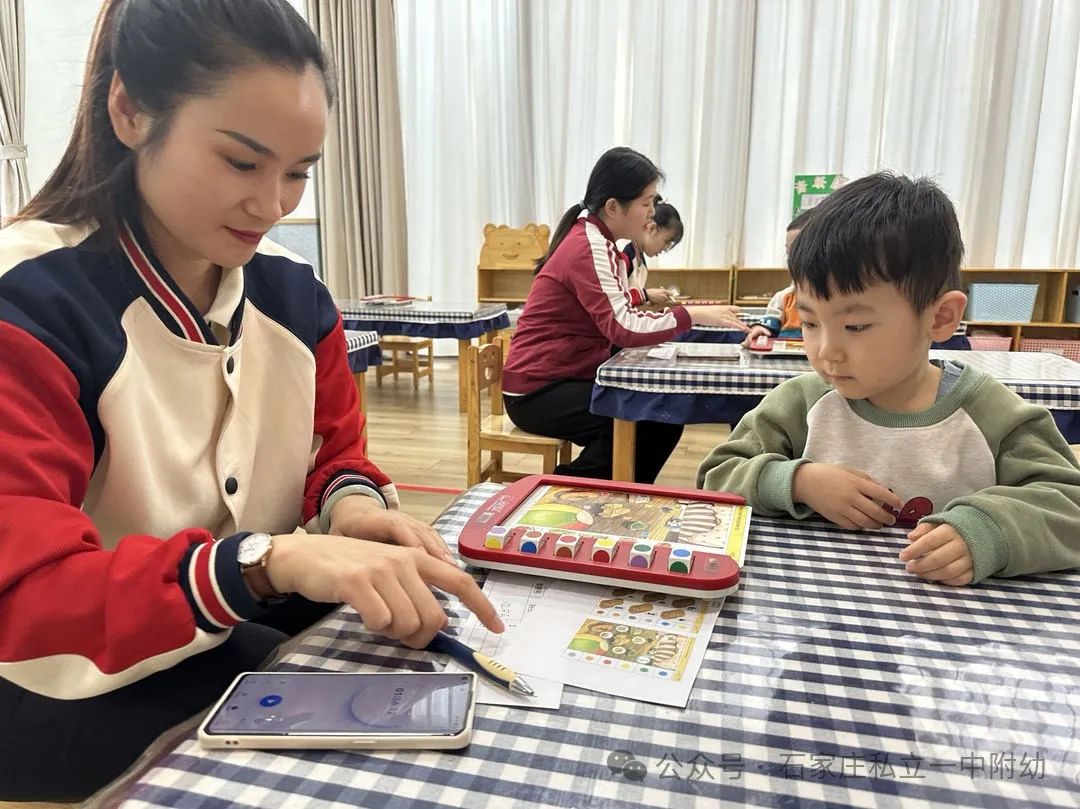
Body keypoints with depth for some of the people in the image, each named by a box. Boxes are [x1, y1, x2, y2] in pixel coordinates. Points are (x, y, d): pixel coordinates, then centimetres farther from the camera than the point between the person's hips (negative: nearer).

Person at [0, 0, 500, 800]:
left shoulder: (294, 292, -2)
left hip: (271, 638, 5)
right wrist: (271, 561, -42)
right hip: (87, 701, -5)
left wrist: (354, 502, -18)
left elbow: (336, 454, 7)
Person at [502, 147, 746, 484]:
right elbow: (623, 328, -29)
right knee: (654, 421, -19)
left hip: (563, 378, 10)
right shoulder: (589, 248, -19)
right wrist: (694, 315, -22)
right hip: (539, 391, -9)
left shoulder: (596, 242, 12)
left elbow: (618, 318, 8)